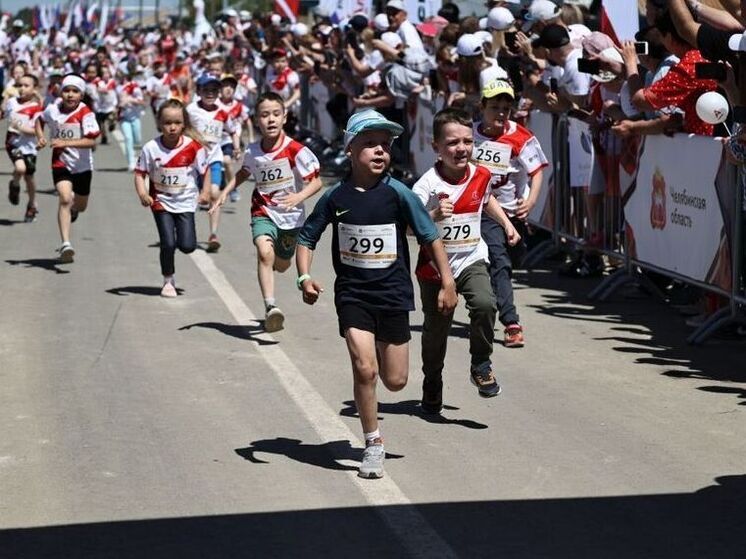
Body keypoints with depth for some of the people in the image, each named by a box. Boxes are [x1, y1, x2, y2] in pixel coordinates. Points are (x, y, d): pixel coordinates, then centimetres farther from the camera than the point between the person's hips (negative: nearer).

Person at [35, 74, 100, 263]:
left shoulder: (85, 113, -17)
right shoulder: (53, 109, -6)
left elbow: (91, 141, -28)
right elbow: (40, 120, 19)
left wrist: (66, 142, -37)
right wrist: (40, 137, 1)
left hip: (82, 166, 0)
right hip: (61, 164, 0)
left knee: (80, 206, 16)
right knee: (65, 198, -23)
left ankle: (72, 209, 56)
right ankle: (65, 244, -28)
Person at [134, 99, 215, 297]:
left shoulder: (193, 146, -13)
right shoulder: (151, 148, -13)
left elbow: (205, 169, 0)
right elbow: (140, 173, -5)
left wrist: (205, 191, -8)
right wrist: (142, 194, -20)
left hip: (185, 201, 1)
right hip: (161, 201, -1)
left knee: (187, 246, -7)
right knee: (168, 243, -10)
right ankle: (168, 281, 12)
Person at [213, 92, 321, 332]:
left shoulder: (295, 150, -17)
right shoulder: (253, 151, -5)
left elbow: (316, 182, -14)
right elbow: (243, 172, 18)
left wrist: (298, 197, -32)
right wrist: (225, 193, 9)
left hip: (291, 215, 0)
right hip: (263, 211, 1)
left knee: (281, 265, 17)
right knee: (265, 252, -28)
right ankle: (270, 307, -33)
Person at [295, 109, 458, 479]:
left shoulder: (398, 194, -8)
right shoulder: (336, 197, -5)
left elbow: (431, 238, -1)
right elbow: (306, 238, 6)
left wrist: (447, 284, -3)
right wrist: (304, 277, -9)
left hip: (393, 294, 1)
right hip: (352, 294, -1)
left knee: (395, 380, 7)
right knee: (364, 369, -14)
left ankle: (382, 350, 45)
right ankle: (373, 445, 1)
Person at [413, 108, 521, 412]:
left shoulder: (481, 175, -4)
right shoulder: (428, 185, -20)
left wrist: (506, 223, 16)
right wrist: (434, 216, -38)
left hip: (472, 261, 2)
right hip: (435, 266, -2)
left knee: (485, 304, -26)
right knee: (435, 329, 11)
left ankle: (481, 365, -5)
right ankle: (432, 389, 33)